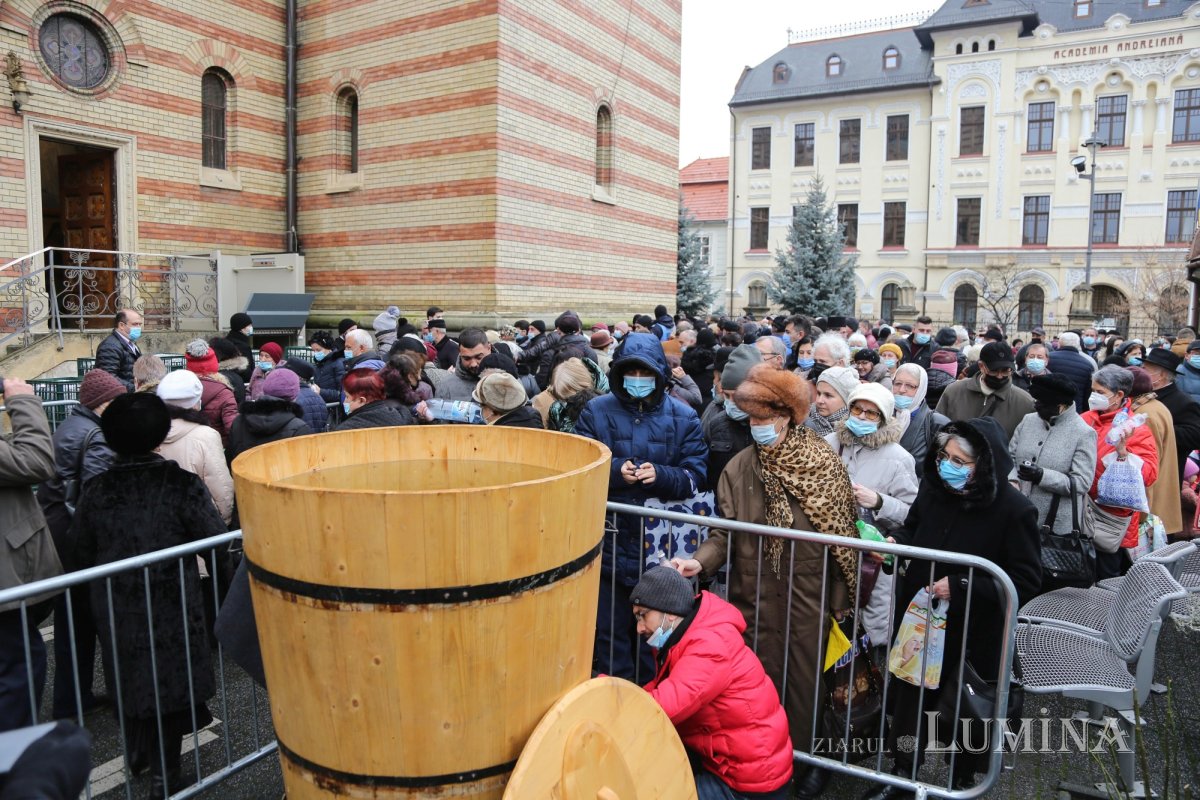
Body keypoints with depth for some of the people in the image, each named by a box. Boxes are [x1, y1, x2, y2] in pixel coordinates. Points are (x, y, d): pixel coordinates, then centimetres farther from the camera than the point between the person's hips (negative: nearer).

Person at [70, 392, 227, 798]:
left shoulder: (97, 490, -7)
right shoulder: (182, 484, -18)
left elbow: (81, 552, 1)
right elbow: (215, 538, -18)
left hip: (115, 608, 4)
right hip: (171, 605, -3)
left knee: (130, 676, 24)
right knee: (169, 679, 12)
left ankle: (137, 752, 42)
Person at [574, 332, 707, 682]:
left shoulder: (683, 417, 2)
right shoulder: (597, 411, 2)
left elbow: (696, 475, -2)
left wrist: (660, 475, -19)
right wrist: (614, 470, -19)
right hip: (609, 541, 1)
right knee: (610, 629, 12)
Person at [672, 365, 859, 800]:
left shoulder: (823, 460, -6)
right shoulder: (739, 468, -4)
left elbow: (843, 526, 0)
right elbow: (724, 532, -5)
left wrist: (841, 593, -2)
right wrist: (700, 561, -24)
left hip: (809, 591, -1)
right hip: (756, 591, 1)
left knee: (805, 675, 11)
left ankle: (808, 756, 33)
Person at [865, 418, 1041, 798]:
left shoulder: (1015, 510, -22)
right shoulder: (933, 486, -8)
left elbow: (1026, 580, -19)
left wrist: (961, 586, -26)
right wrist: (895, 541, -13)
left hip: (974, 636, -4)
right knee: (910, 697, 17)